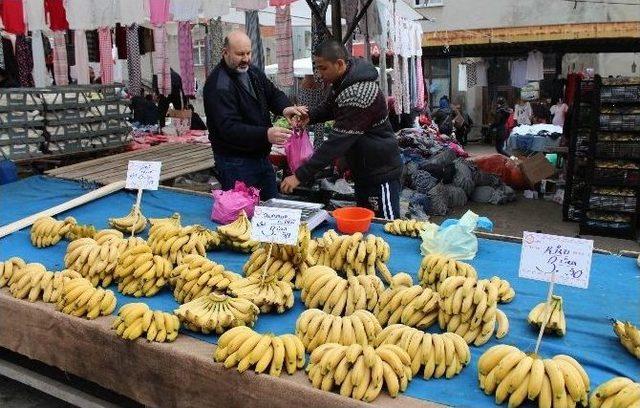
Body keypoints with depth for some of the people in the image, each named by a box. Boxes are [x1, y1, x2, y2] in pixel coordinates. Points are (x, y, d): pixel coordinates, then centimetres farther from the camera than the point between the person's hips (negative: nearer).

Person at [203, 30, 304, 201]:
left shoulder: (253, 72, 8)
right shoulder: (219, 85, -19)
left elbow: (273, 93, 14)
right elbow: (229, 128, -27)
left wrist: (284, 108, -11)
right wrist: (265, 135, -39)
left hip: (261, 156, 8)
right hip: (235, 162, -8)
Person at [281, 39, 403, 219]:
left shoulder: (359, 94, -29)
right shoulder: (343, 82, 1)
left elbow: (337, 142, -32)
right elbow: (329, 107, 21)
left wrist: (300, 175, -31)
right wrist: (310, 116, -2)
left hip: (381, 172, -10)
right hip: (362, 170, 10)